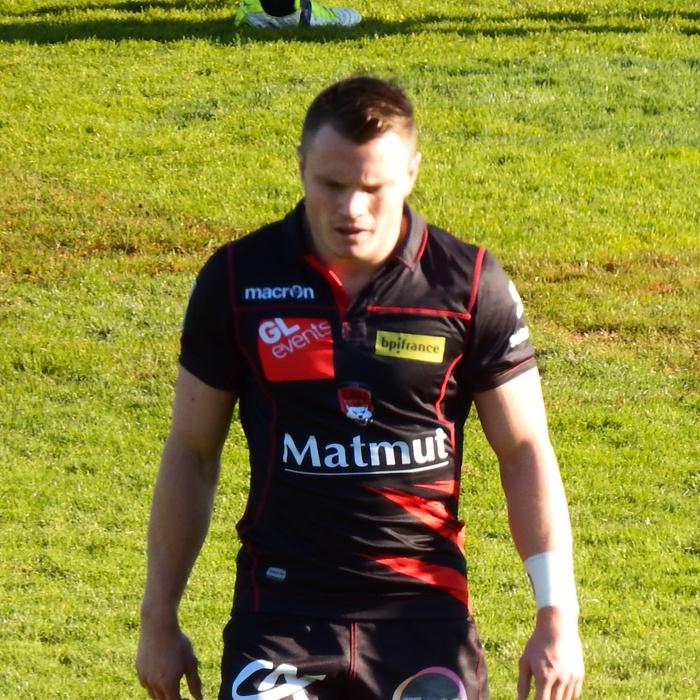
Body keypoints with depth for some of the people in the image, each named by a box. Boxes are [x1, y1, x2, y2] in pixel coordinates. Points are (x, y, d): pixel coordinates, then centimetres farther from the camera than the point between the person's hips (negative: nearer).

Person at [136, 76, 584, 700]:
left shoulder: (471, 285, -2)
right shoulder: (238, 280, 0)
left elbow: (525, 451, 4)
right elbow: (192, 451, 9)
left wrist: (558, 614, -4)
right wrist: (160, 621, 10)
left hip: (423, 607, 0)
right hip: (281, 608, 0)